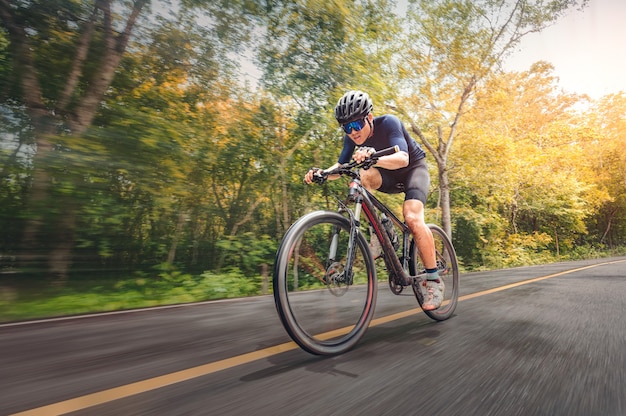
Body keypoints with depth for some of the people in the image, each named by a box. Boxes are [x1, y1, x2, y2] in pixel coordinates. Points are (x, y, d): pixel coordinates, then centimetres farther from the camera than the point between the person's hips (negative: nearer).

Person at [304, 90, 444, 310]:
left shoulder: (388, 123, -28)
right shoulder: (352, 137, -12)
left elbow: (402, 158, -41)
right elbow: (341, 166, -12)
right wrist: (322, 173, -33)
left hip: (414, 168, -4)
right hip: (389, 175, 5)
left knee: (412, 218, -28)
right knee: (361, 177, -28)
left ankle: (433, 278, -13)